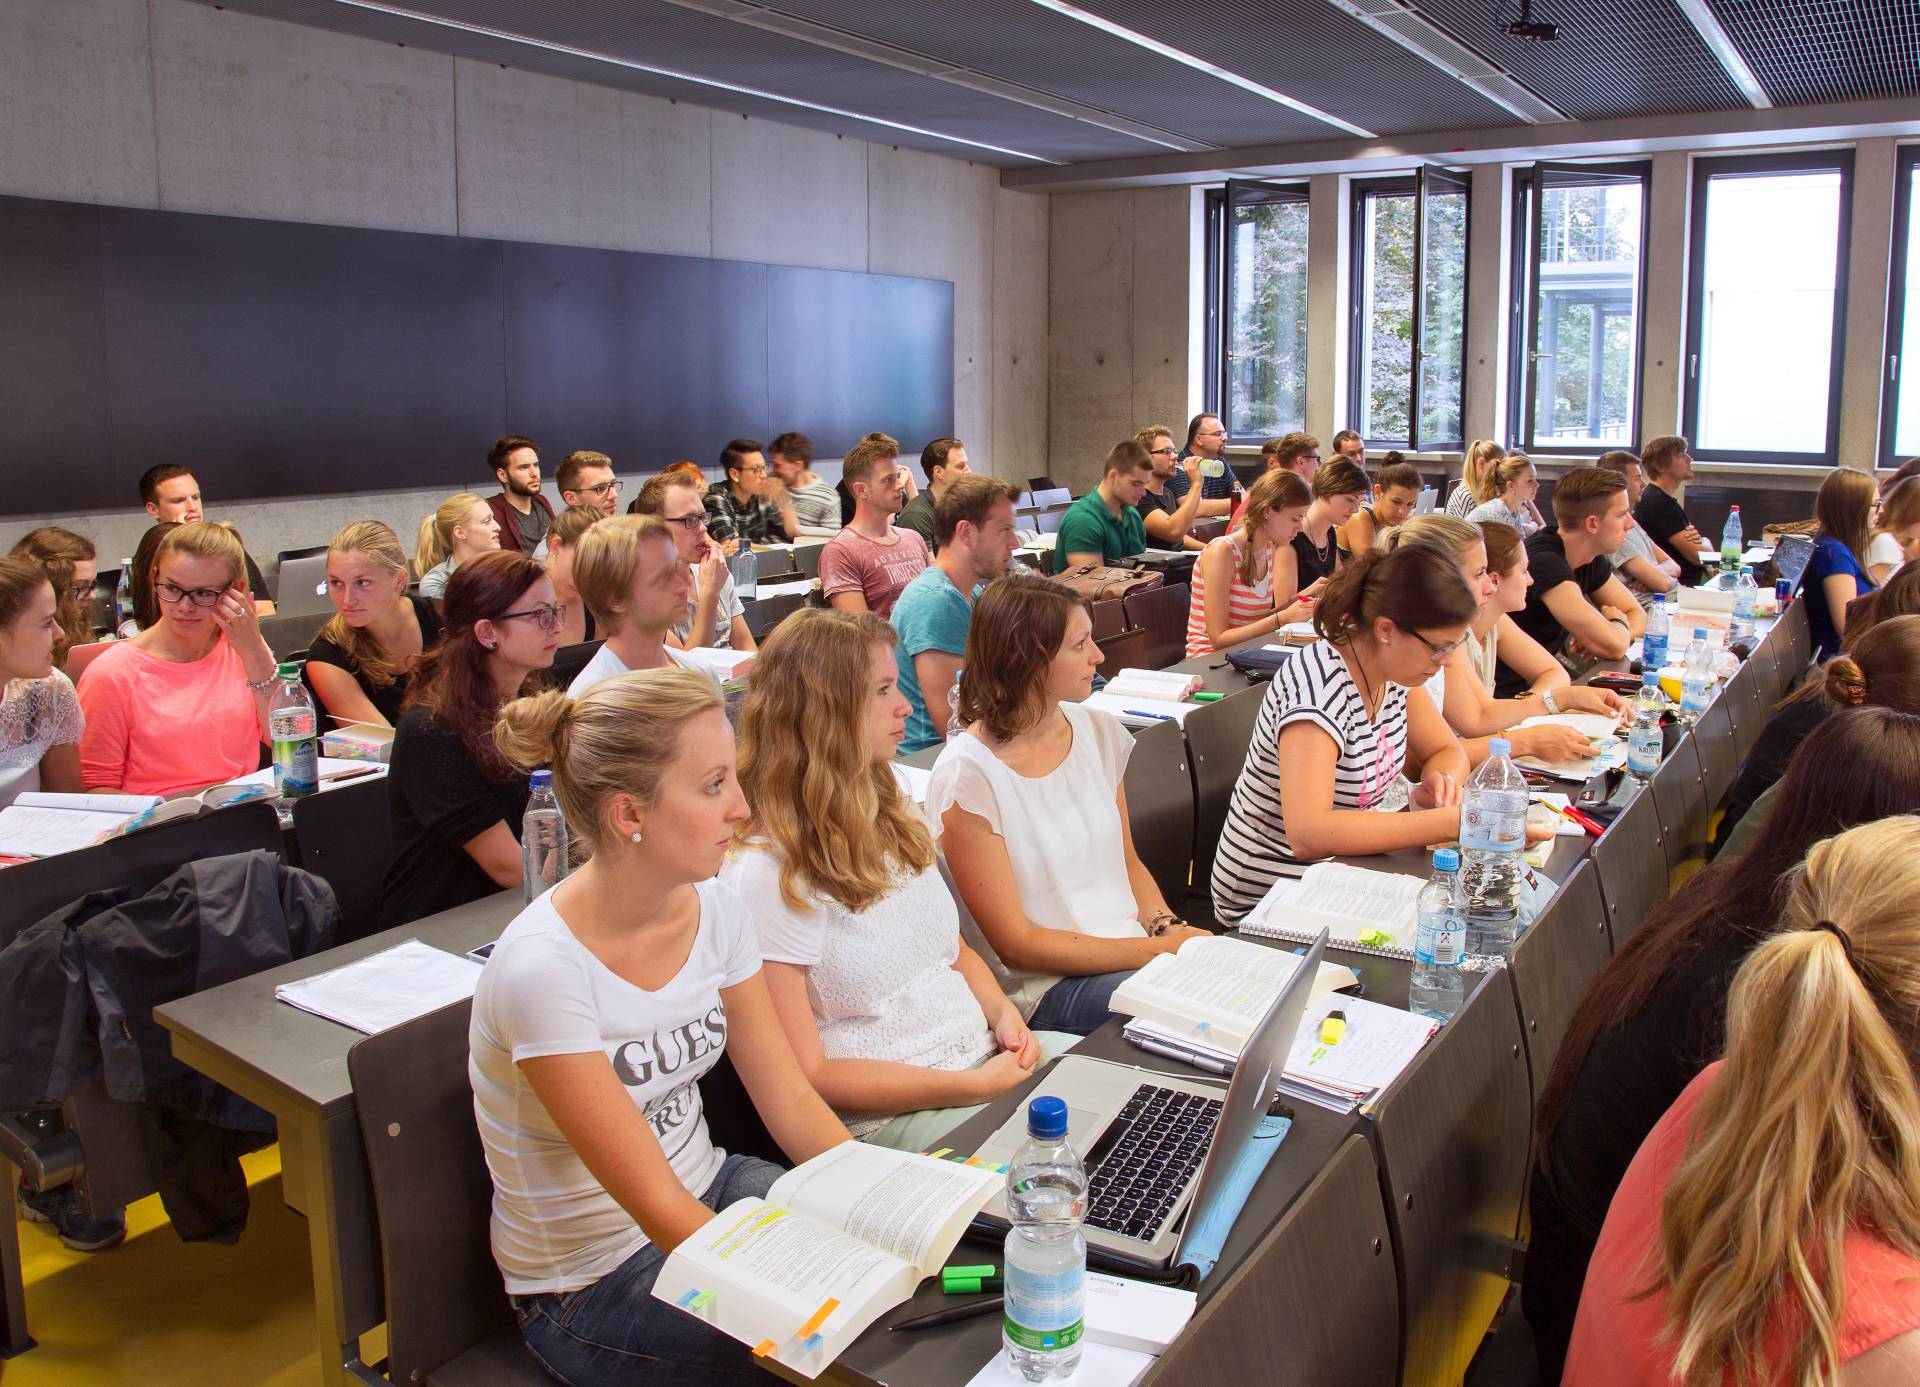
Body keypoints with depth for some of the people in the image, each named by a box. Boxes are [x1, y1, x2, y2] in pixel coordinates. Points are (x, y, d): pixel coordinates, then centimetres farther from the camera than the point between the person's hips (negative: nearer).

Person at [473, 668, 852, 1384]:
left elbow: (791, 1100, -3)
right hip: (592, 1285, -6)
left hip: (711, 1190, 6)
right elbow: (658, 1208, -24)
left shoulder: (715, 908, -8)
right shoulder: (544, 971, -27)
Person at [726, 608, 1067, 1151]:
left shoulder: (895, 812, 11)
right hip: (886, 1116, -8)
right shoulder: (766, 873, -16)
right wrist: (973, 1087, -18)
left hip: (988, 1053, 8)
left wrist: (1003, 1012, 1)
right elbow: (805, 1074, -15)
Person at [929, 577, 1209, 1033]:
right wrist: (1157, 950, -16)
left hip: (1136, 951, 7)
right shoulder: (967, 777, -16)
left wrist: (1167, 927, -4)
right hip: (1049, 985, -7)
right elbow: (1016, 944, -14)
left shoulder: (1098, 732, 5)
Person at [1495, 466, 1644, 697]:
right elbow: (1613, 645, -27)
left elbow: (1637, 615, 13)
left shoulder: (1590, 559, 4)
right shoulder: (1544, 561, -24)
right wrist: (1618, 622, -3)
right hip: (1509, 694, -8)